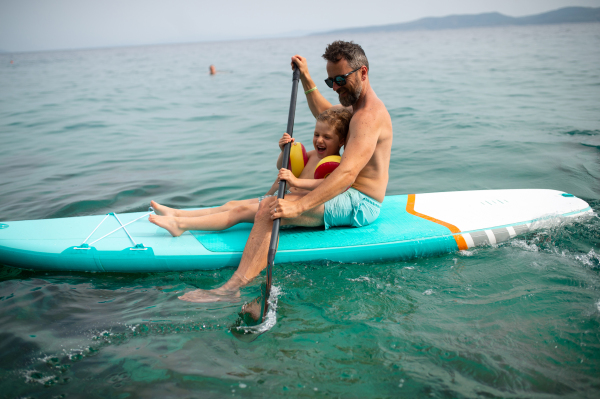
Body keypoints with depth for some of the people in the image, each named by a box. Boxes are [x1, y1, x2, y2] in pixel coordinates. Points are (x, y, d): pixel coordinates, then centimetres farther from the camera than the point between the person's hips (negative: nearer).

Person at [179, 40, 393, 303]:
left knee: (270, 209, -26)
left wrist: (300, 205, -41)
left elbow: (347, 173, -32)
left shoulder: (369, 116, -18)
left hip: (359, 204, -11)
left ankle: (233, 288, -32)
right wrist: (306, 79, 27)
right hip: (354, 199, 11)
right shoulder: (359, 104, 15)